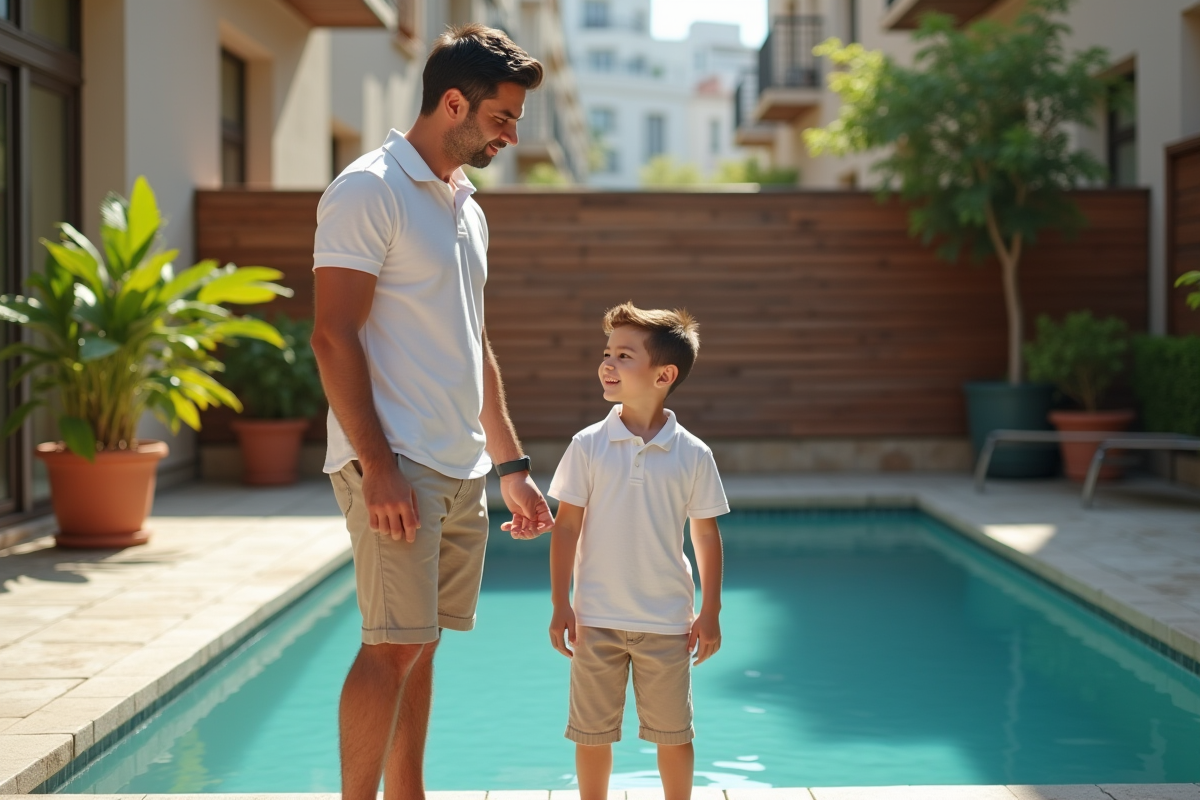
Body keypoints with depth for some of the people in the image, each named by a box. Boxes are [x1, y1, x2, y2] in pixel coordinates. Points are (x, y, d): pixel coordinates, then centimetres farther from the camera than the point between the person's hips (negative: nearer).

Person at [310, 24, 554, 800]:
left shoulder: (465, 207, 18)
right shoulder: (369, 191, -9)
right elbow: (334, 337, -15)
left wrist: (512, 465, 20)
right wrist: (377, 468, -20)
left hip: (462, 471, 8)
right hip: (398, 465, -8)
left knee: (421, 647, 11)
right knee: (392, 646, -9)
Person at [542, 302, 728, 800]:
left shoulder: (693, 455, -5)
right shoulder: (588, 446, -5)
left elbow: (706, 535, 2)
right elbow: (567, 526, -1)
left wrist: (710, 613, 1)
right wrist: (561, 604, -4)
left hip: (666, 621, 0)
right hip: (597, 619, 0)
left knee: (673, 734, 10)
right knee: (591, 732, 8)